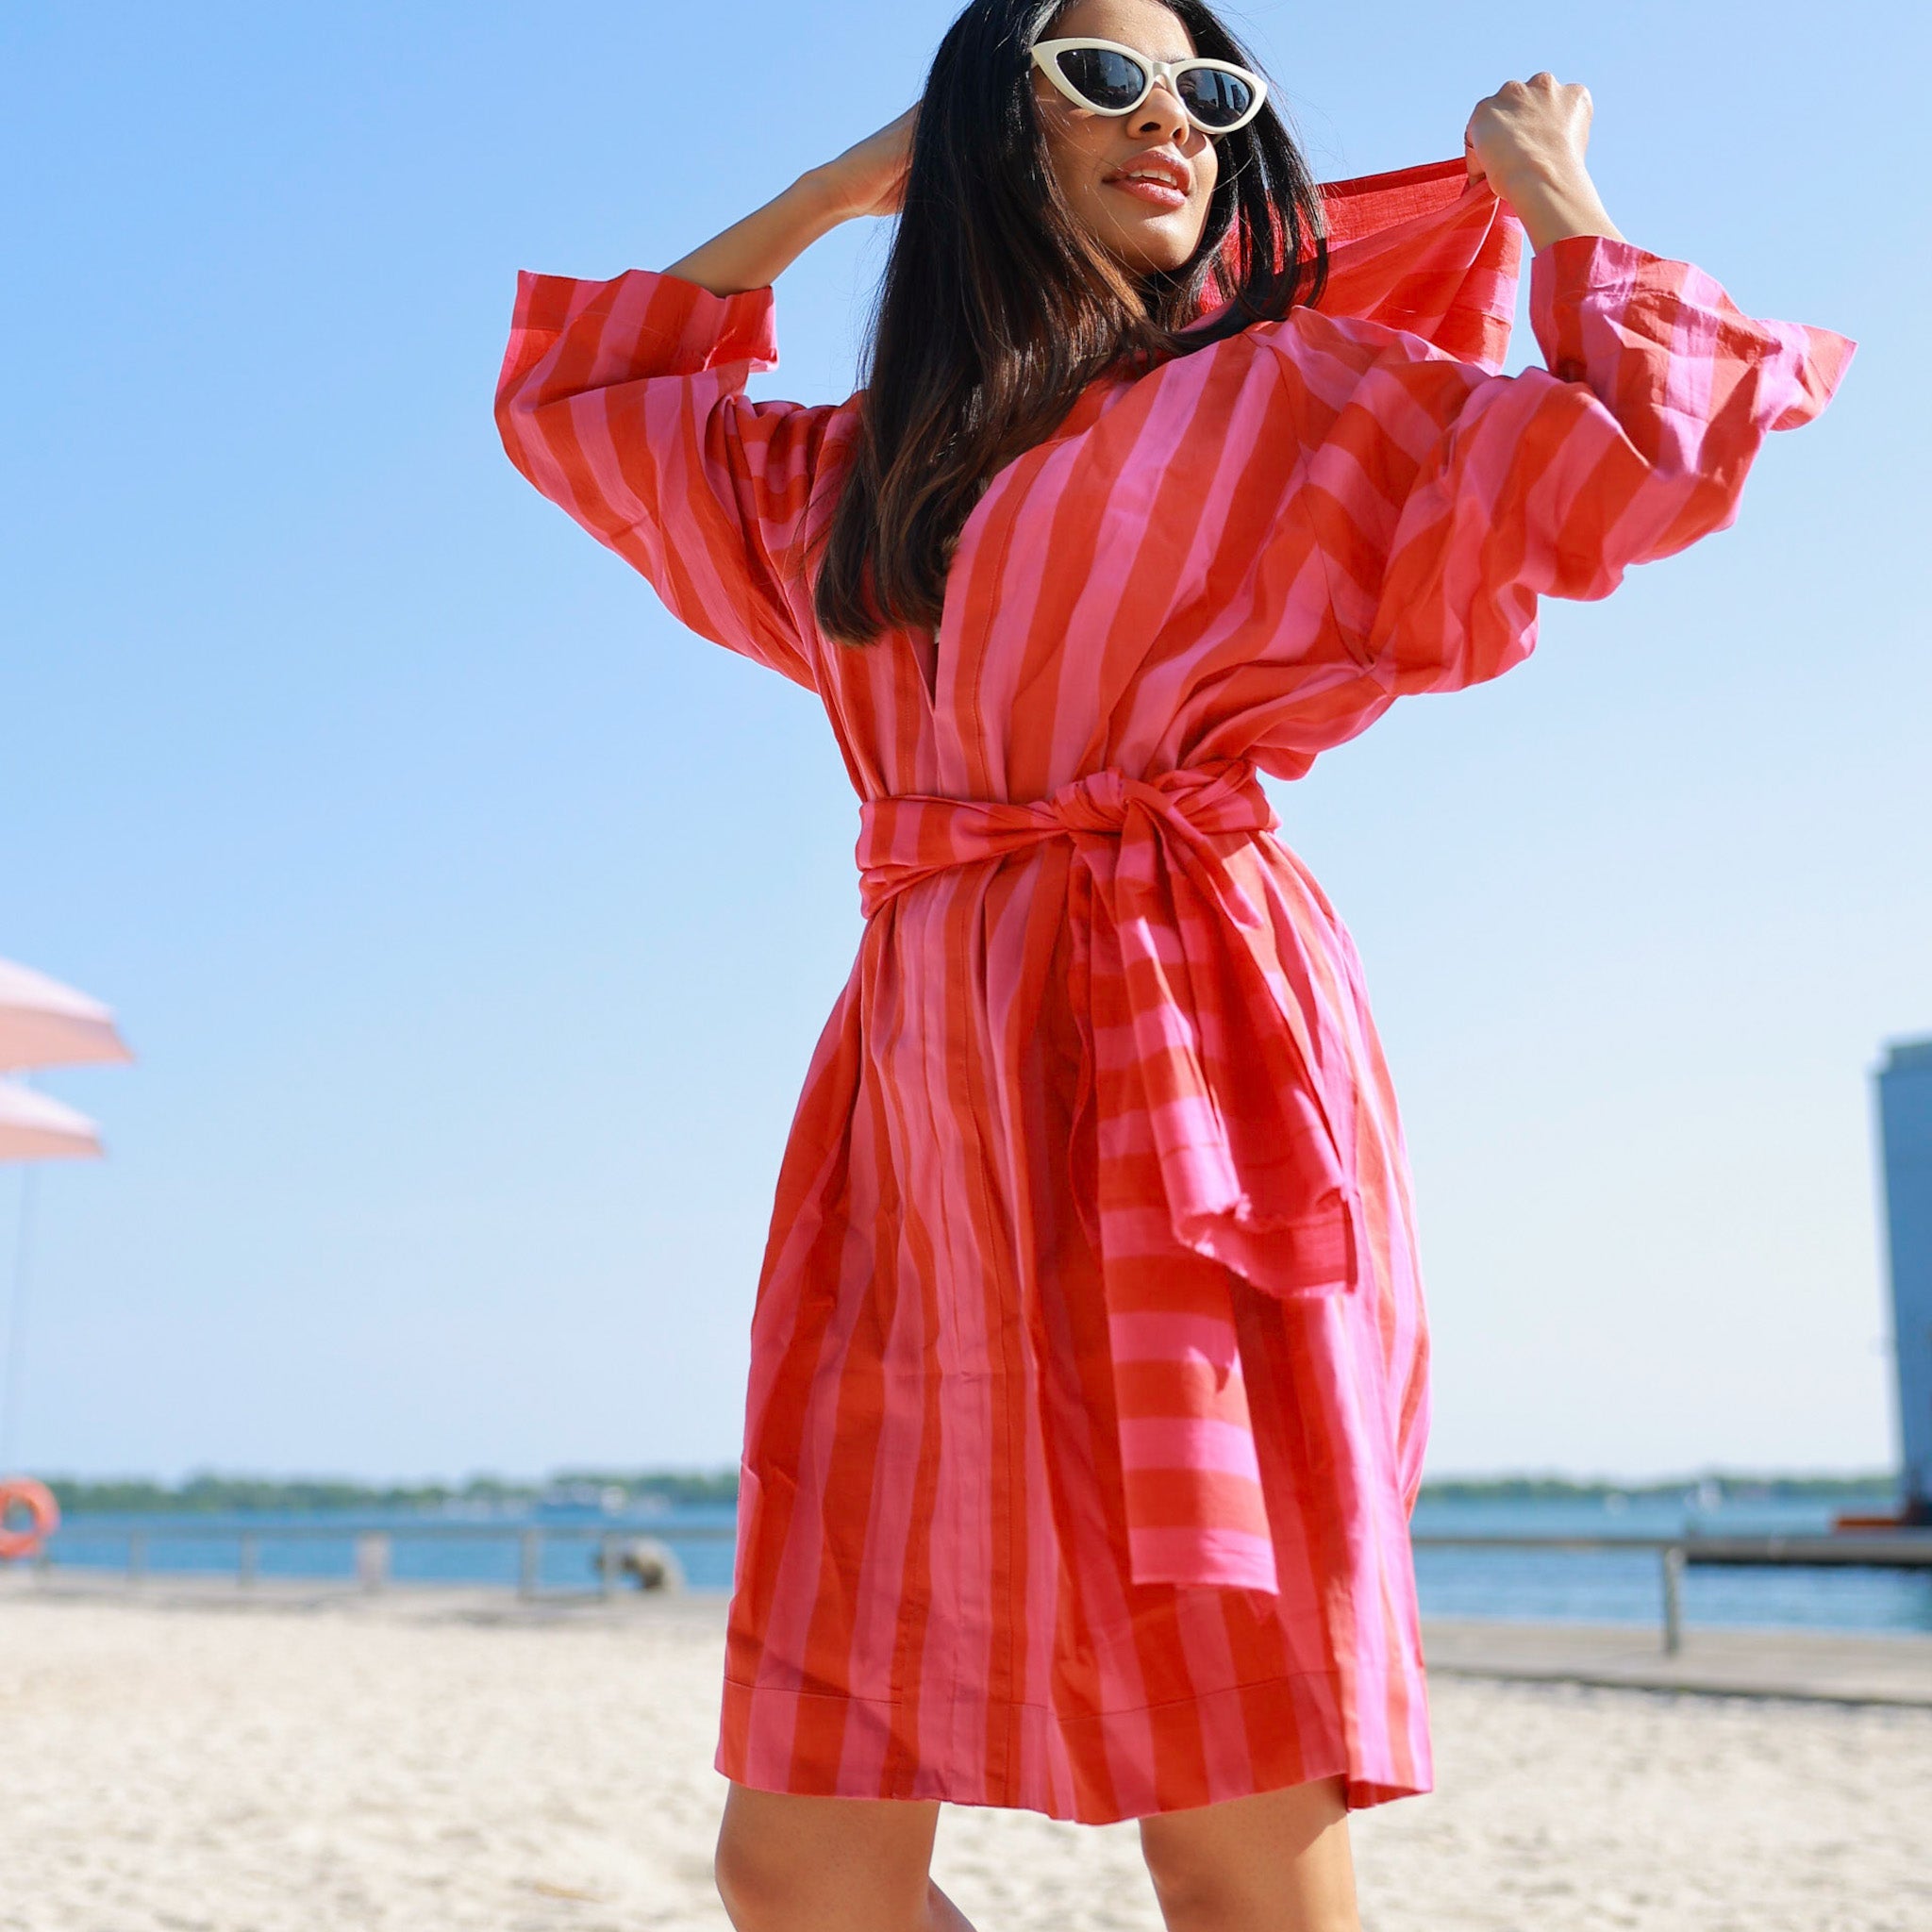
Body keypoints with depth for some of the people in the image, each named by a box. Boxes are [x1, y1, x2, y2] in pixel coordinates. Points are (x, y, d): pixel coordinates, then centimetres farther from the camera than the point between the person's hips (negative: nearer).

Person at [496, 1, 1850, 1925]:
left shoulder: (1295, 395, 10)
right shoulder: (863, 464, 23)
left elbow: (1648, 448, -1)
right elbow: (570, 398, 34)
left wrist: (1548, 192, 15)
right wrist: (837, 189, 33)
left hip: (1182, 1084, -5)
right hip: (927, 1109, 5)